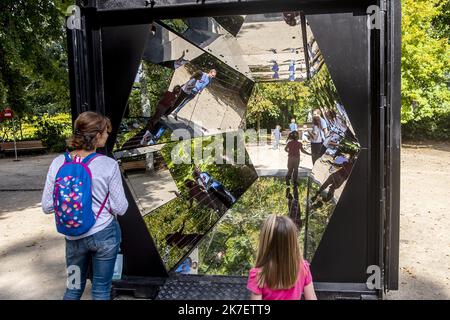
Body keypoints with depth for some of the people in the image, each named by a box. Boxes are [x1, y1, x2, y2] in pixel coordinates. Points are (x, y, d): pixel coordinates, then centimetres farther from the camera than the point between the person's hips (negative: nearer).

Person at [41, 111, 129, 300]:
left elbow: (47, 207, -4)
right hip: (105, 234, -3)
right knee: (101, 290, 15)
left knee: (73, 288, 22)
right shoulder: (109, 165, -17)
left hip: (74, 237, 3)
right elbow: (120, 208, -12)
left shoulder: (58, 163, -8)